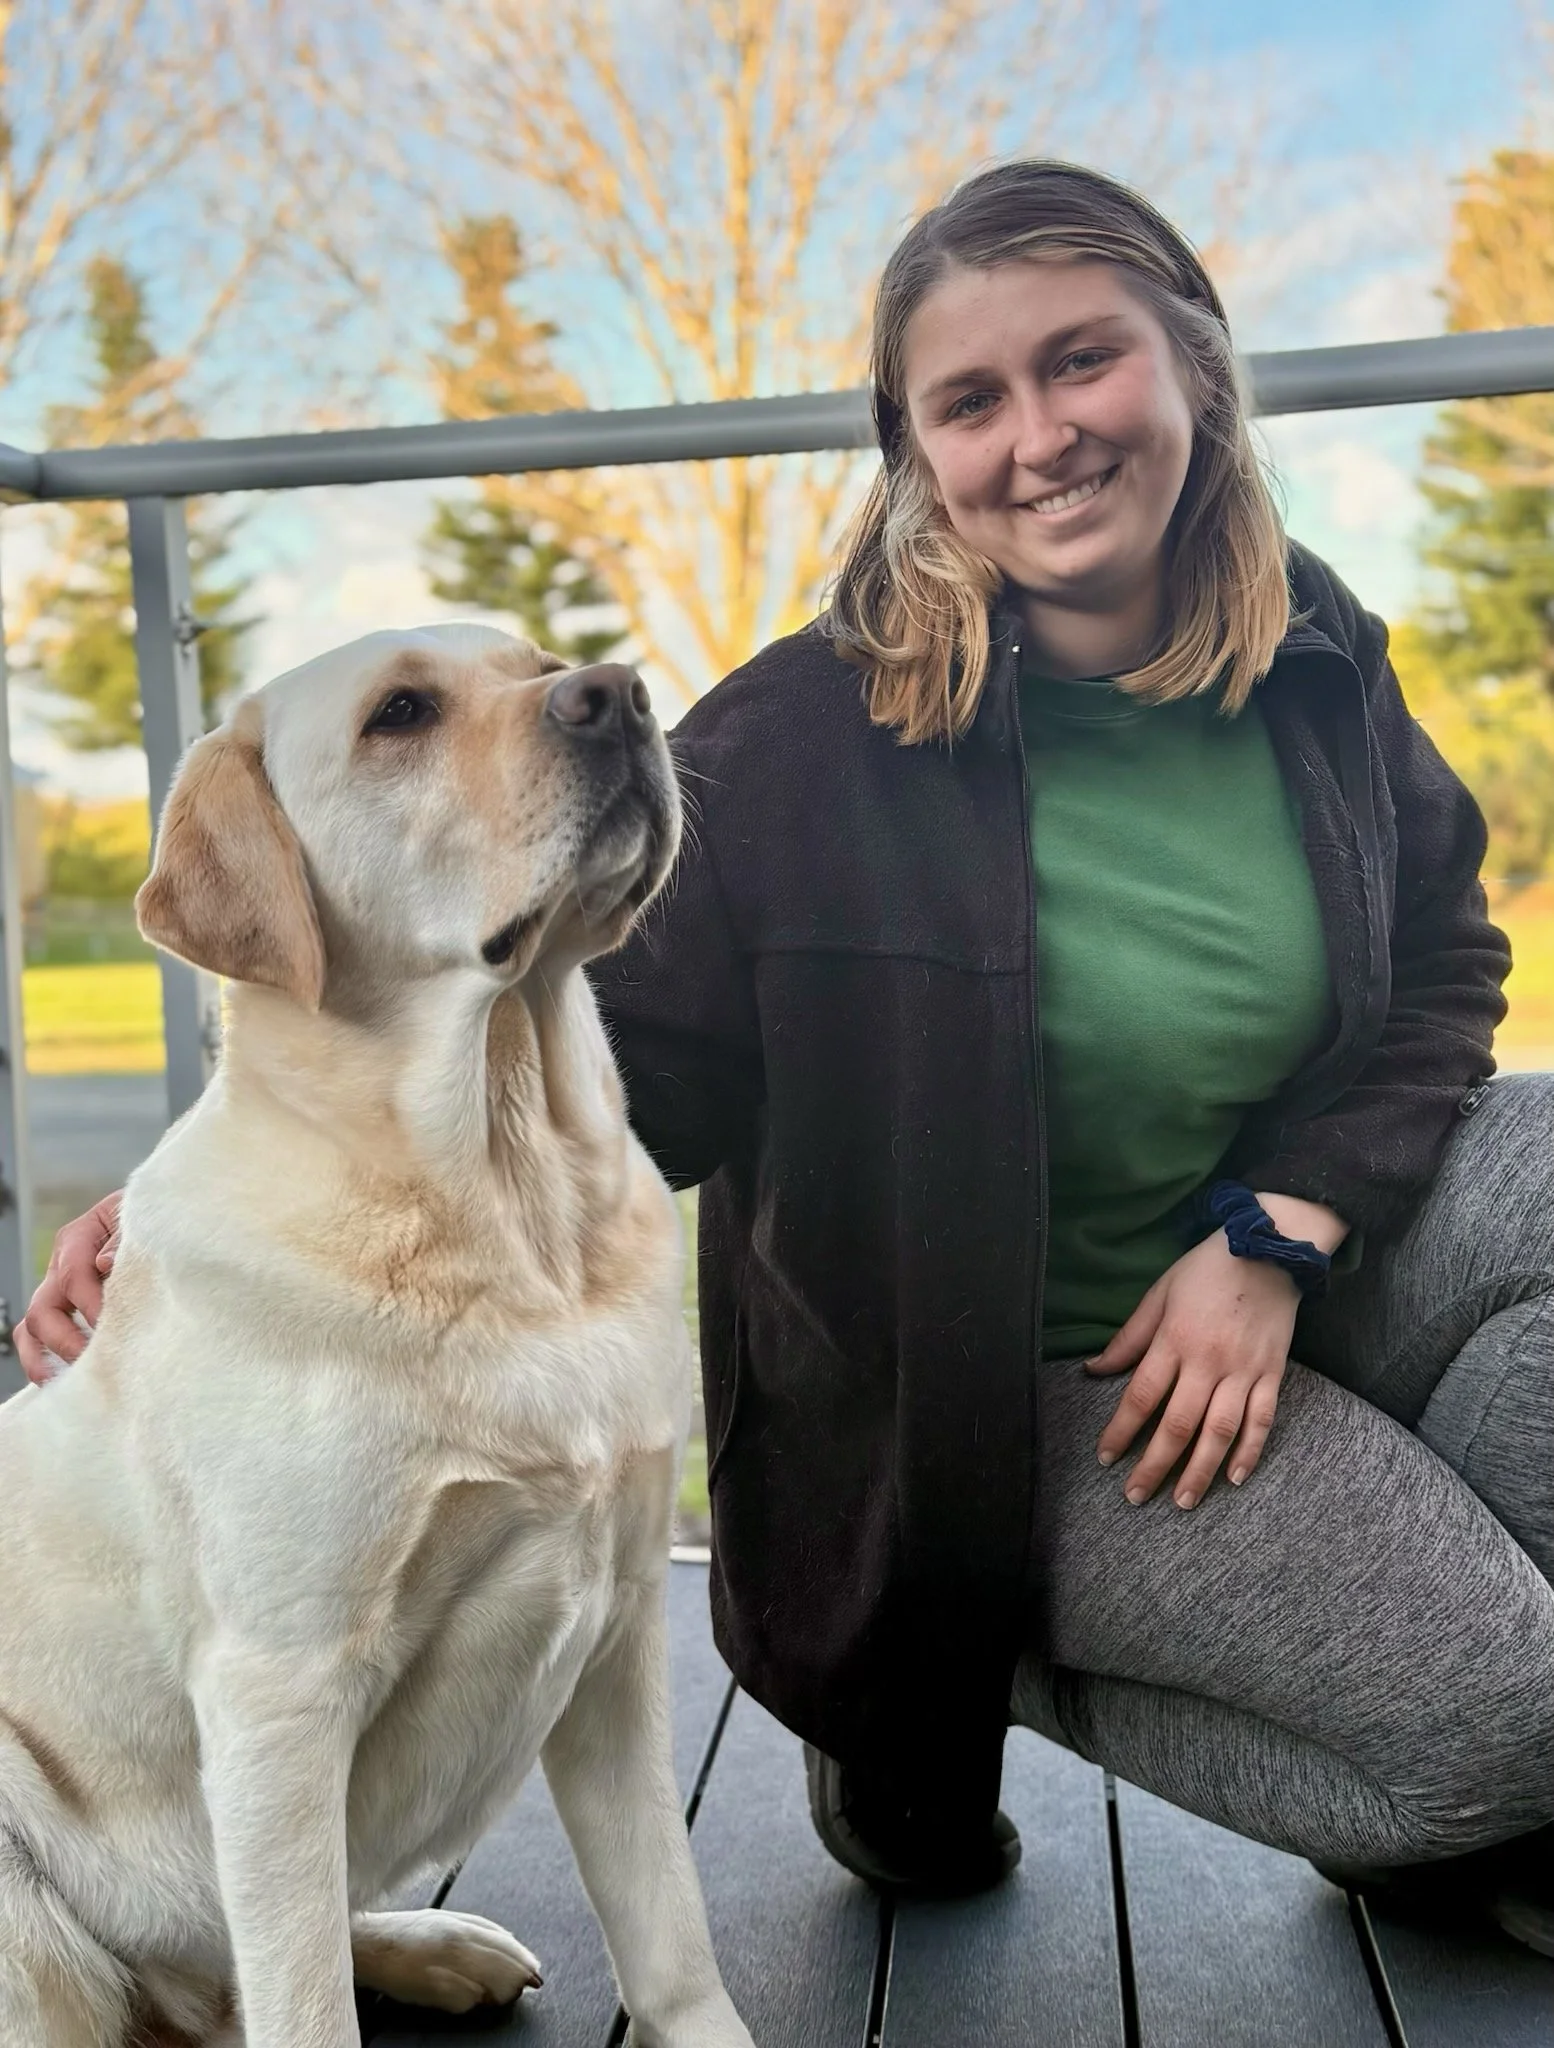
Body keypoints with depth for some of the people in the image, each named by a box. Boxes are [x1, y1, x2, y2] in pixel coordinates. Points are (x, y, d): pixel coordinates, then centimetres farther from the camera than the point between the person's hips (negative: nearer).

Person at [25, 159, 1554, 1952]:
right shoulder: (807, 745, -19)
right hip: (983, 1401, -6)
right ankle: (924, 1712, 7)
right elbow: (606, 1051, -16)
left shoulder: (1318, 665, -3)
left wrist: (1274, 1233, -12)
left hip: (1272, 1280, 6)